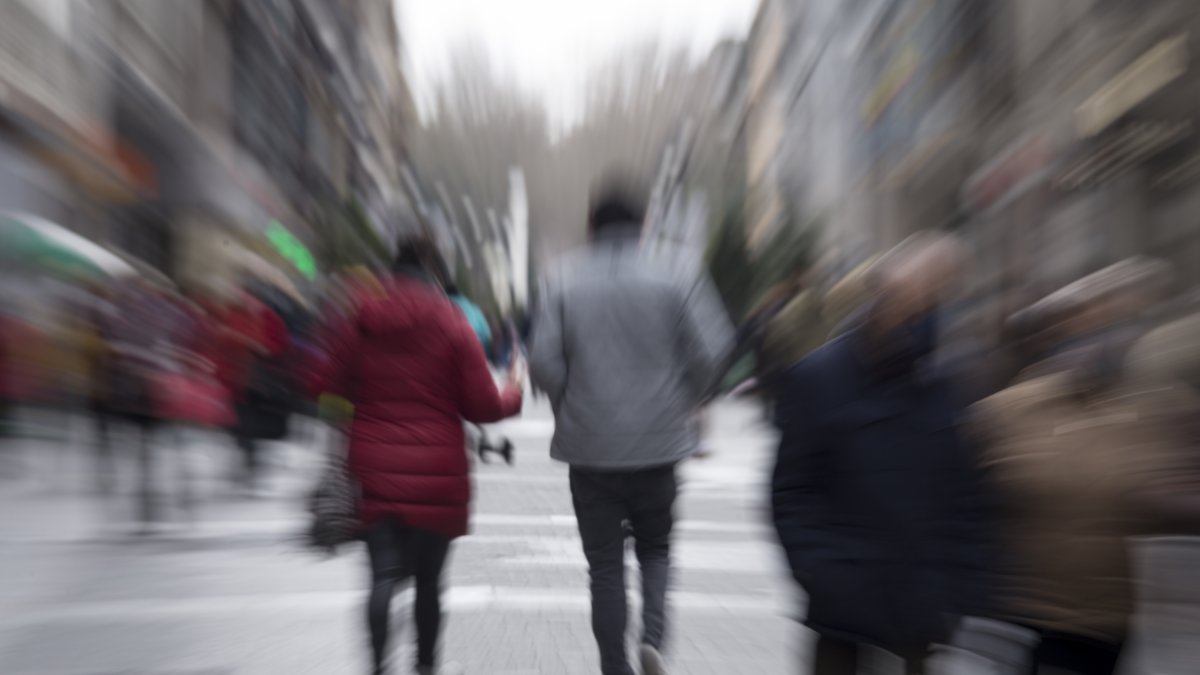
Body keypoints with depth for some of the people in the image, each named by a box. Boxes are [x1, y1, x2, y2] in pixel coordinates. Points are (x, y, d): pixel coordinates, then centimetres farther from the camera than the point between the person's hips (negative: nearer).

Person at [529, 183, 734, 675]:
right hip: (658, 442, 0)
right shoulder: (676, 275, -4)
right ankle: (653, 634, -1)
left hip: (590, 446, 0)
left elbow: (543, 362, -8)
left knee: (605, 564, 12)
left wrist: (570, 408, 9)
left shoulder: (566, 281, -3)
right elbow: (710, 350, -10)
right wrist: (682, 402, 8)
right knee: (654, 547, 20)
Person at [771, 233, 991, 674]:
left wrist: (962, 590, -4)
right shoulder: (818, 379, -6)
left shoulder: (954, 386, -2)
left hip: (929, 613, 1)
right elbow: (791, 491, -5)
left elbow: (970, 501, 2)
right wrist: (820, 574, -14)